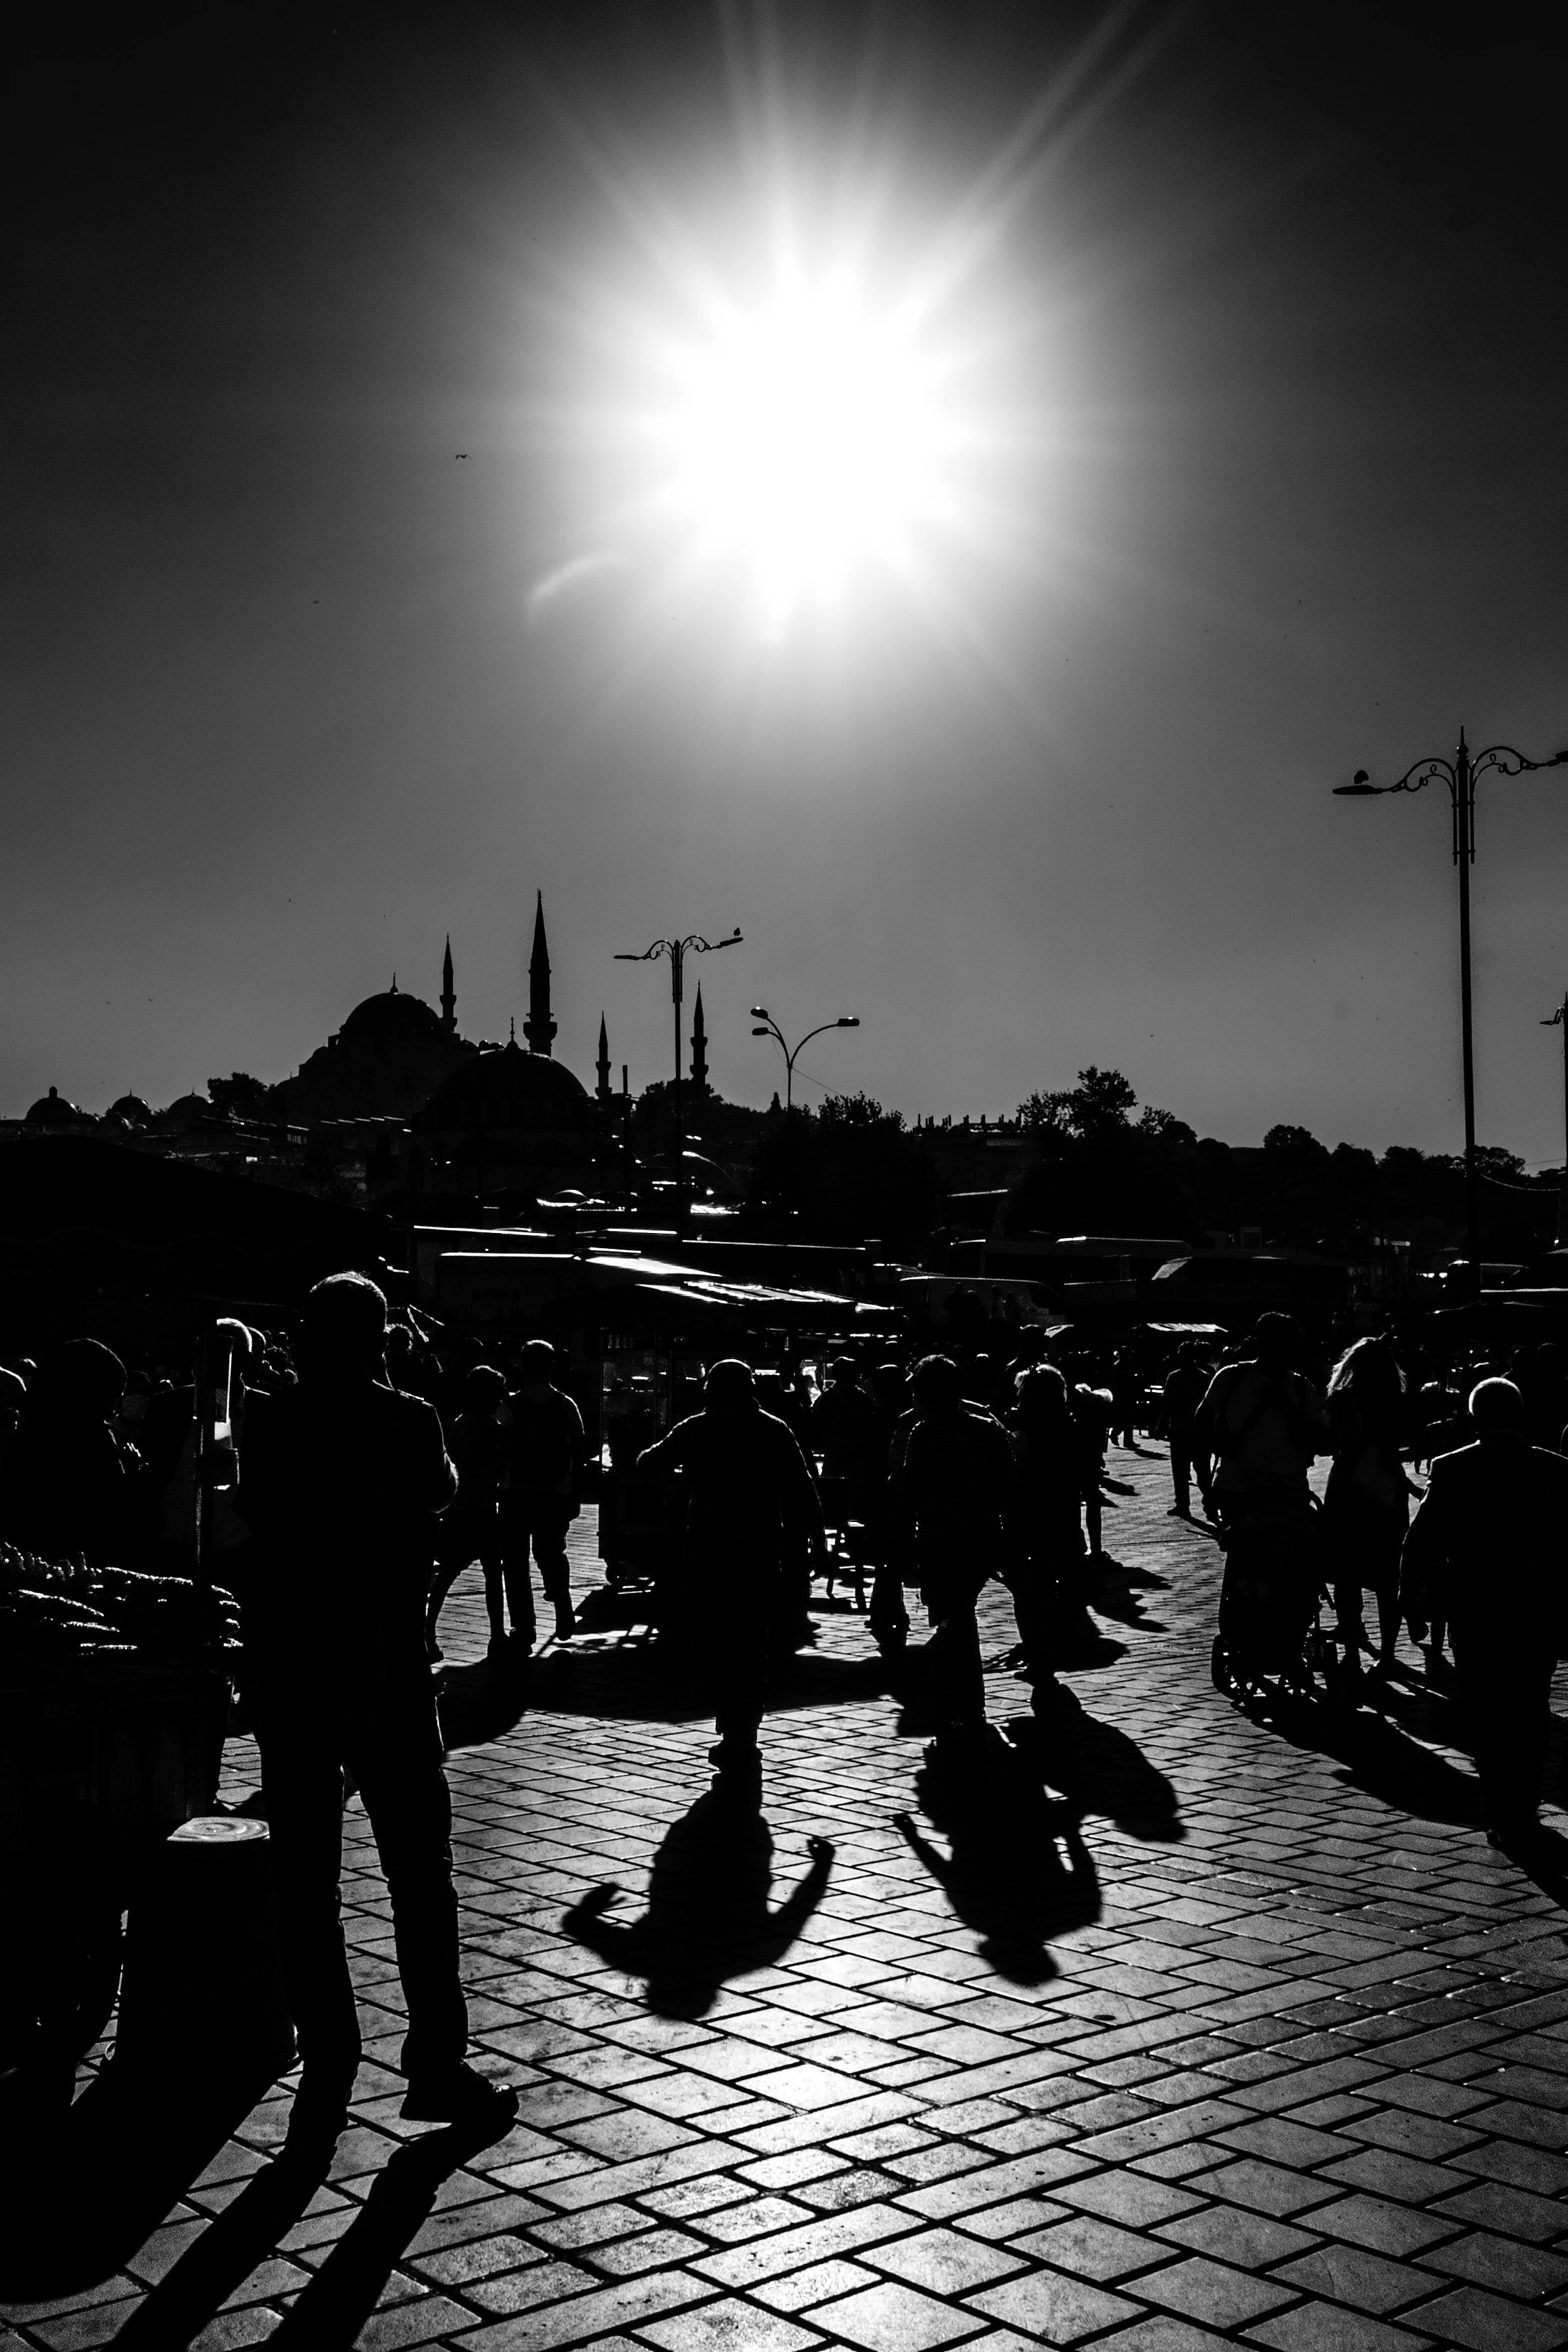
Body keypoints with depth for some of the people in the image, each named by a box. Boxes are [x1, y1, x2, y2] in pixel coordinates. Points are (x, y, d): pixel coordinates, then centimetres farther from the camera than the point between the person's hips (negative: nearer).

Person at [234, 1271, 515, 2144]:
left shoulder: (267, 1423, -1)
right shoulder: (406, 1420, -9)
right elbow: (443, 1492, 10)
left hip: (286, 1684, 3)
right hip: (386, 1680, -2)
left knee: (305, 1887, 8)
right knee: (420, 1877, 9)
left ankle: (326, 2078, 11)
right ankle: (437, 2064, 12)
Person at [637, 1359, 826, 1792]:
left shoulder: (694, 1431, 1)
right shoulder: (775, 1431, 3)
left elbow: (649, 1463, 14)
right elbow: (804, 1492, 1)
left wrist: (646, 1456, 37)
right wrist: (818, 1543, 5)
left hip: (709, 1553, -1)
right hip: (762, 1555, 2)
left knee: (715, 1647, 6)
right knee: (753, 1650, 10)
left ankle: (735, 1739, -1)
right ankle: (741, 1744, 10)